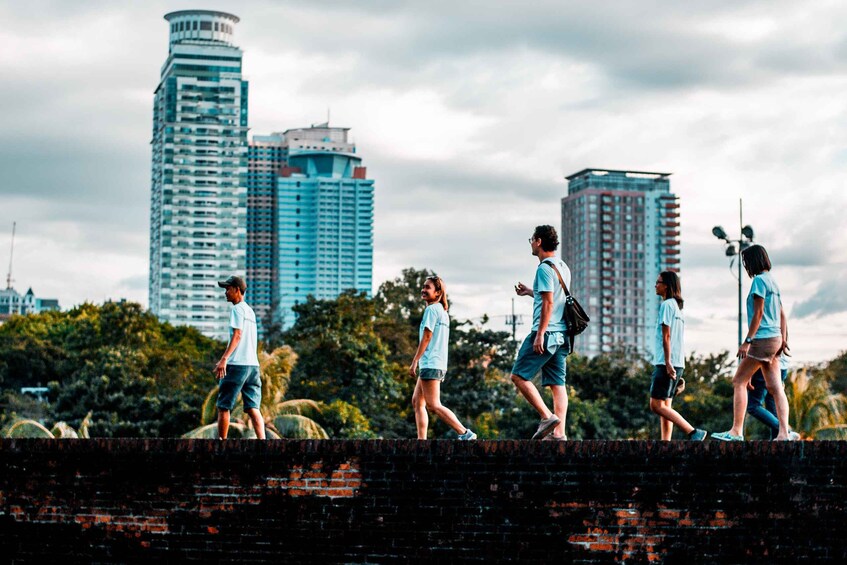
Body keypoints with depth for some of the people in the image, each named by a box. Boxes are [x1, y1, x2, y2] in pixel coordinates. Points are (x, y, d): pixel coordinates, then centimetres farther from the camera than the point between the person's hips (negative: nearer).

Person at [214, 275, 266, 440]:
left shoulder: (238, 309, -5)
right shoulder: (250, 311, 21)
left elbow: (237, 335, -16)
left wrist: (224, 359, -24)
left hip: (237, 364, -8)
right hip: (253, 364, 8)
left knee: (223, 406, 2)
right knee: (253, 408, 1)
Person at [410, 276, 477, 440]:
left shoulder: (432, 309, -9)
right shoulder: (443, 311, 19)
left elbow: (426, 337, -14)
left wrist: (414, 362, -12)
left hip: (430, 364, -10)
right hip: (438, 364, 10)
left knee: (434, 405, -11)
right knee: (417, 401, 11)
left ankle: (465, 433, -16)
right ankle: (421, 440, 7)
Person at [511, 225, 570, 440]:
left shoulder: (545, 268, -11)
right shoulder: (563, 267, 17)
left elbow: (548, 303, -17)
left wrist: (540, 334, -19)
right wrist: (531, 292, 33)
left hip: (546, 332, -9)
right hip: (561, 334, 9)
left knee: (519, 376, -4)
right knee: (557, 383, 6)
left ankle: (547, 416, -12)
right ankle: (559, 432, 1)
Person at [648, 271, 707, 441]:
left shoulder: (666, 305, -8)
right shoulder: (677, 307, 21)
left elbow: (666, 336, -15)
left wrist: (667, 363, -19)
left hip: (666, 363, -10)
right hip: (678, 363, 10)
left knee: (656, 405, -12)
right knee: (665, 406, 8)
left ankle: (693, 433, -18)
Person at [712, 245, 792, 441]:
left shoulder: (759, 280, -10)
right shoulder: (772, 281, 17)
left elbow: (758, 313, -16)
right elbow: (782, 314, 18)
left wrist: (747, 341, -17)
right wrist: (784, 339, 19)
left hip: (763, 338, -9)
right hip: (774, 338, 9)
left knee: (739, 381, -5)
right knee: (774, 386, 4)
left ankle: (736, 431, -8)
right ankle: (784, 433, -2)